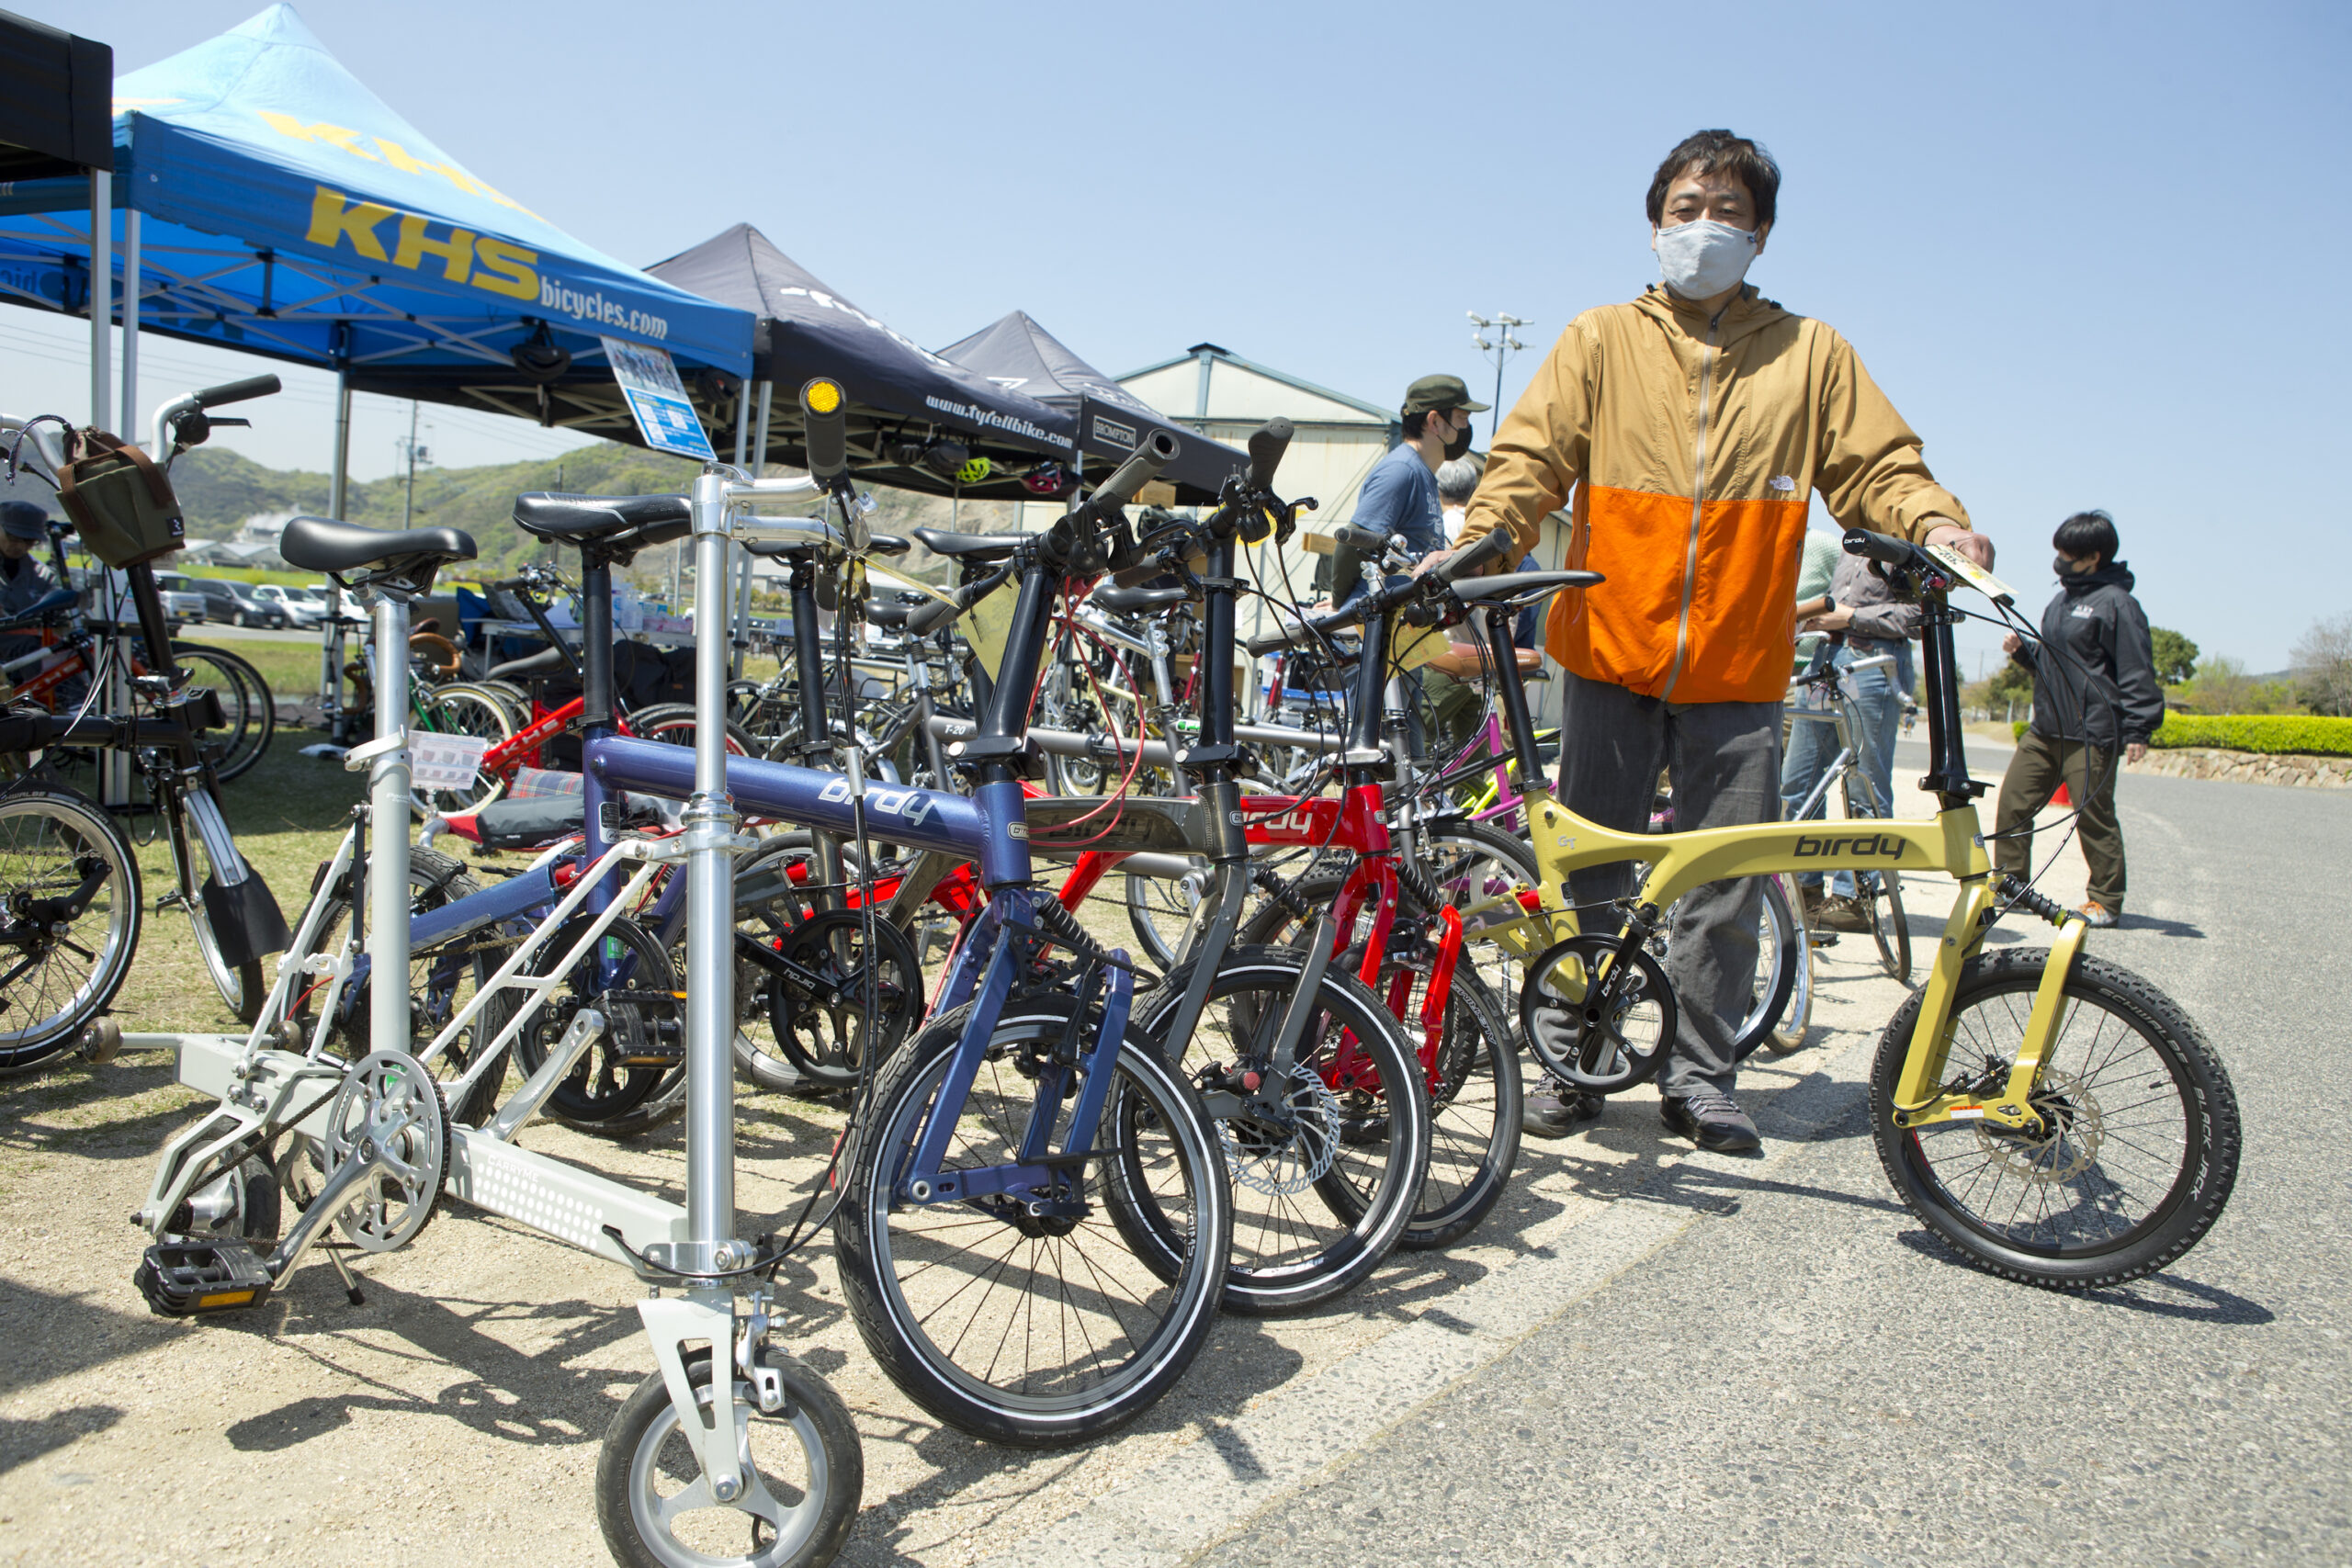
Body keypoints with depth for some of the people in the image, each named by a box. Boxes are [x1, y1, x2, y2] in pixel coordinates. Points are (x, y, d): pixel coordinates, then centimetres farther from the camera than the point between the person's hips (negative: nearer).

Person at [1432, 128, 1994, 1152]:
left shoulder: (1809, 353, 13)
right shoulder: (1601, 341, 10)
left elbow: (1876, 464, 9)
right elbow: (1532, 455, 0)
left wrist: (1934, 522, -13)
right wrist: (1477, 543, -19)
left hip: (1738, 669, 1)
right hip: (1611, 653, -1)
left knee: (1726, 887, 3)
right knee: (1588, 875, 5)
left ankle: (1698, 1076, 19)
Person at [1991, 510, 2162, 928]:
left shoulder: (2116, 602, -7)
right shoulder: (2063, 600, 18)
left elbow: (2137, 671, -11)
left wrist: (2137, 730, -16)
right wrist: (2022, 651, 7)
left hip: (2091, 734, -8)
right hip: (2044, 729, 8)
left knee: (2094, 815, -3)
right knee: (2013, 800, 4)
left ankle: (2106, 901, 9)